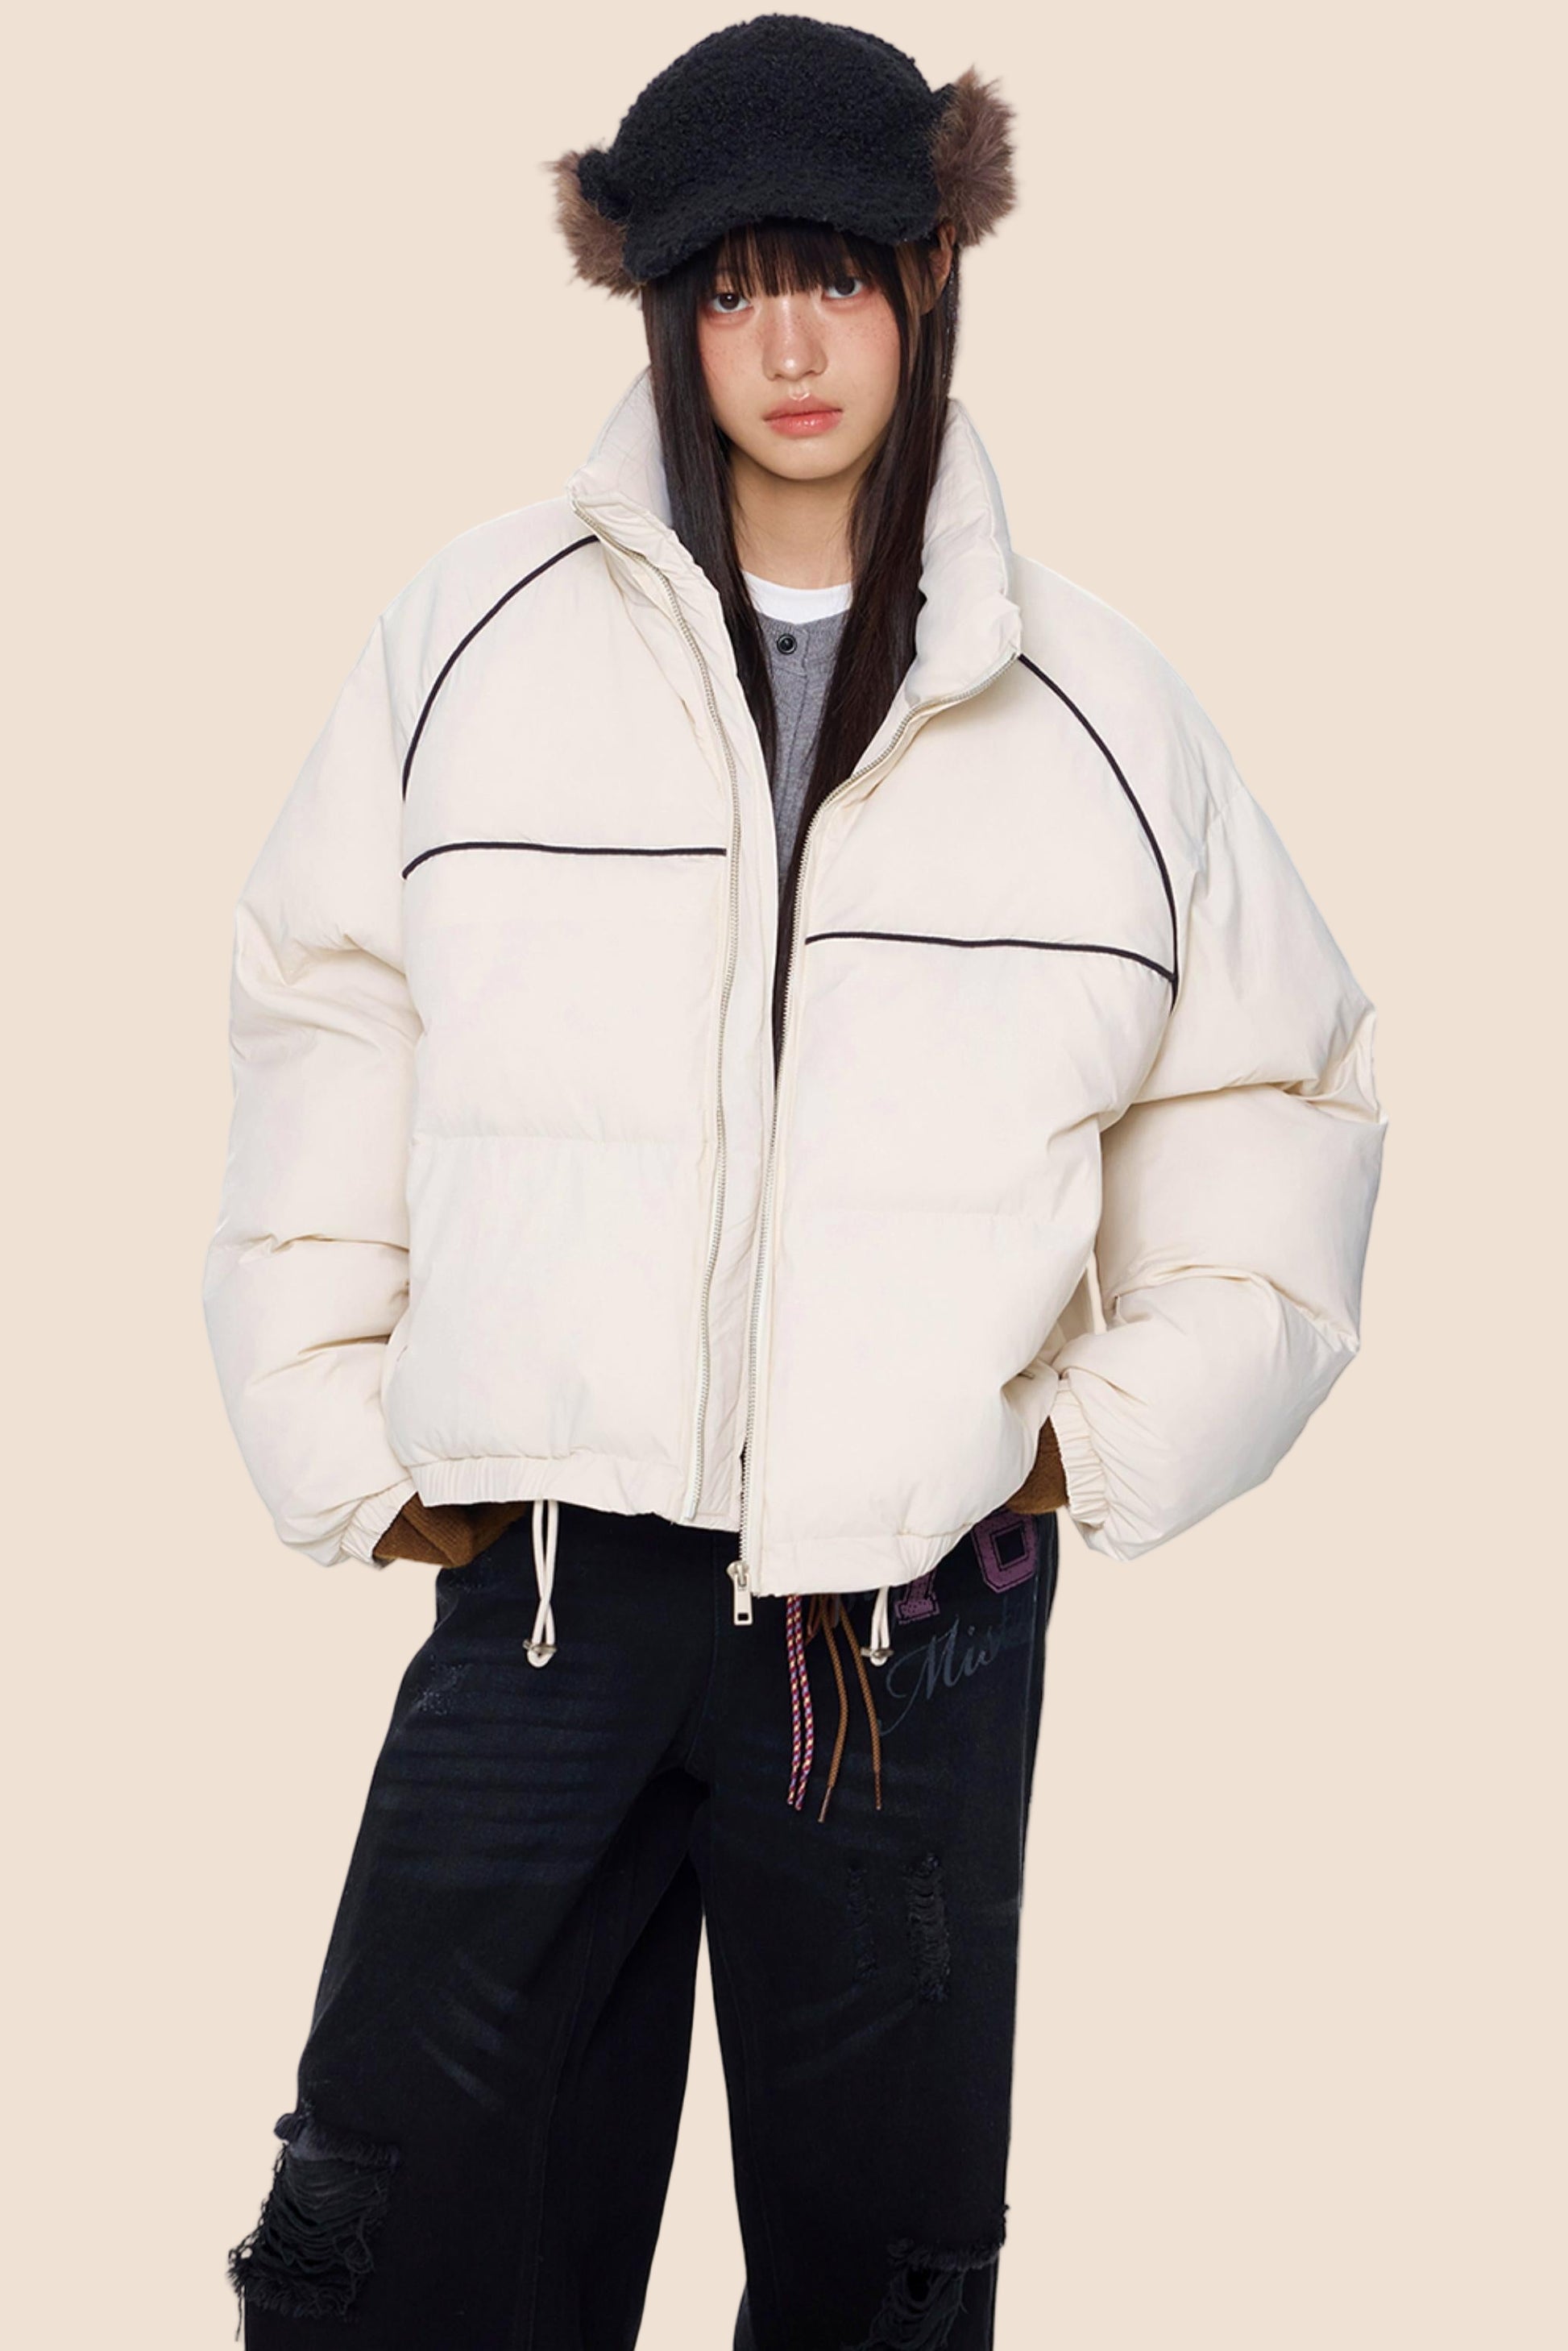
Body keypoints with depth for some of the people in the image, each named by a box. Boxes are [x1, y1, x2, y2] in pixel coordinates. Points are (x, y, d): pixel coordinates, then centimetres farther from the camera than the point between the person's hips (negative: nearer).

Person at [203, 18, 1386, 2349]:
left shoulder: (1097, 715, 2)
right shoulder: (479, 637, 0)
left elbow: (1280, 1101, 12)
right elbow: (327, 1044, 6)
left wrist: (1117, 1444, 4)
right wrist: (341, 1443, 2)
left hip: (926, 1615, 1)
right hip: (545, 1572, 0)